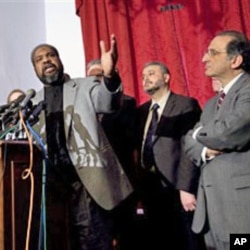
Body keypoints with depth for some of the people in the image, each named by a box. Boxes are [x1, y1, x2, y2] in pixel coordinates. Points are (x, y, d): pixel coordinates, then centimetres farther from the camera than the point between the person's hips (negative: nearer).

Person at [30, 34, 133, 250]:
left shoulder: (85, 87, 8)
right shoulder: (32, 104, 19)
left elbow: (108, 103, -13)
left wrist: (109, 75, -33)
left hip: (86, 182, -3)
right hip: (50, 187, 4)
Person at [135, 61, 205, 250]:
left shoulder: (186, 105, -5)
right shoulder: (142, 110, 16)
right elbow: (137, 146, 13)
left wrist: (186, 187, -20)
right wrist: (138, 184, 3)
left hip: (176, 188, -6)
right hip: (150, 189, 6)